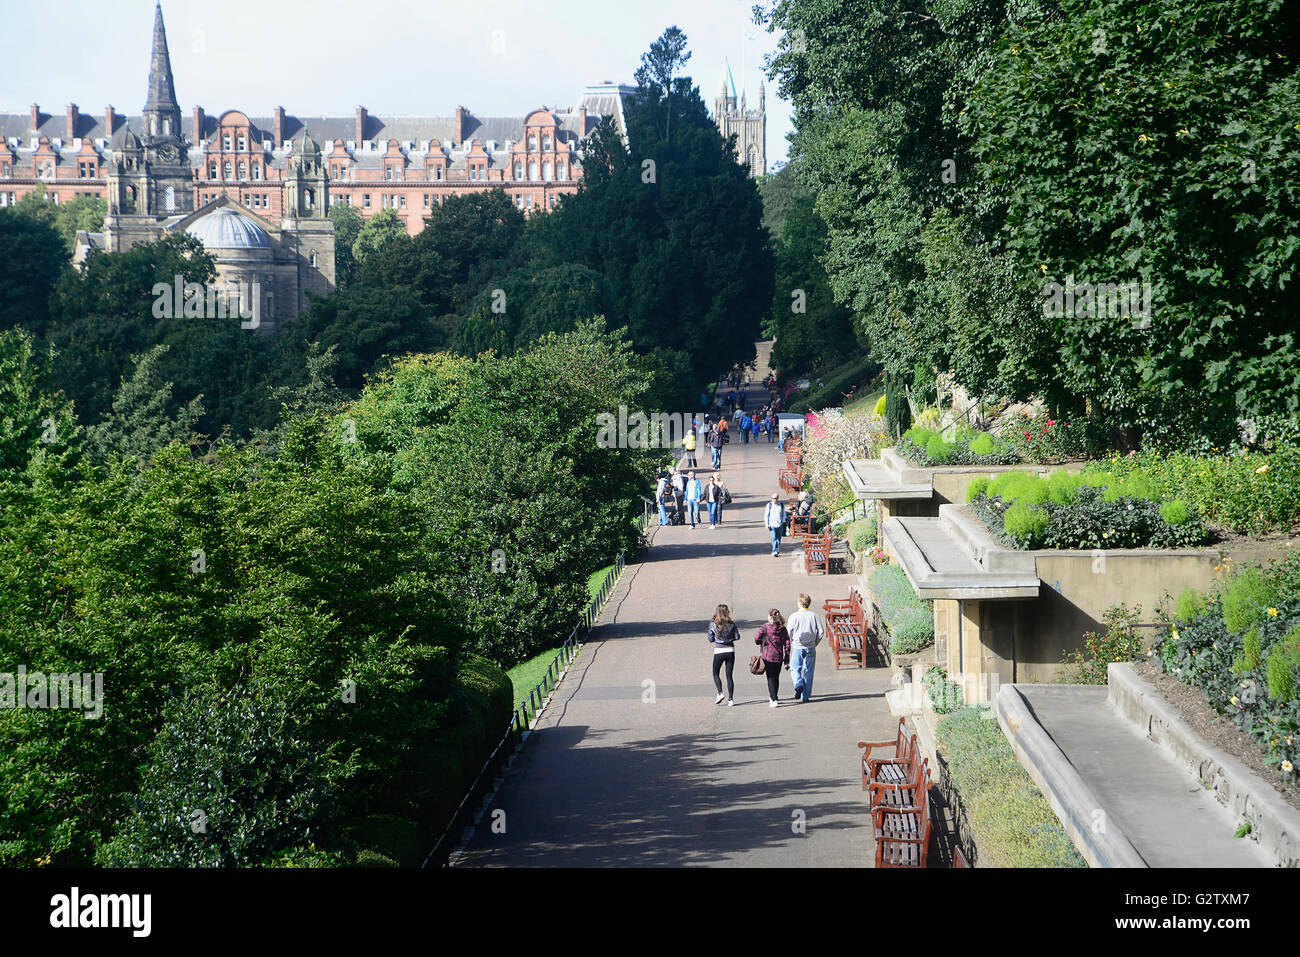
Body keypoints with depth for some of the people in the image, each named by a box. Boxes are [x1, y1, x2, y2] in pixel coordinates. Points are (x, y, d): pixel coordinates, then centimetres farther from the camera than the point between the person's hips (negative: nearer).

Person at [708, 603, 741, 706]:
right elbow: (737, 637, 1)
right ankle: (730, 699, 3)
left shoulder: (713, 624, -8)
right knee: (729, 675, 7)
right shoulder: (731, 624, -5)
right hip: (730, 651, 2)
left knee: (715, 673, 15)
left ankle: (720, 693, -5)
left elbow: (710, 640, -3)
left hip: (718, 651, -2)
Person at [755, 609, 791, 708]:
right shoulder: (783, 629, 3)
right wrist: (787, 657, 11)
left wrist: (762, 642, 10)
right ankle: (774, 697, 29)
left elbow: (756, 639, -13)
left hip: (768, 656, -4)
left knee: (771, 678, -1)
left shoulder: (765, 628, -10)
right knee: (776, 677, 17)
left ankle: (774, 700, -11)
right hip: (779, 657, 4)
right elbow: (787, 643, 4)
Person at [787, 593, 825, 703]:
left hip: (797, 647, -2)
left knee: (795, 668, 10)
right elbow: (821, 632, 0)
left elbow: (789, 632, -6)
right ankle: (805, 697, 9)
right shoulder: (814, 616, -1)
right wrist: (815, 643, 13)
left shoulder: (794, 616, -7)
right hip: (810, 648, 2)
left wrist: (791, 643, 11)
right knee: (808, 671, 8)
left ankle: (799, 685, -18)